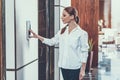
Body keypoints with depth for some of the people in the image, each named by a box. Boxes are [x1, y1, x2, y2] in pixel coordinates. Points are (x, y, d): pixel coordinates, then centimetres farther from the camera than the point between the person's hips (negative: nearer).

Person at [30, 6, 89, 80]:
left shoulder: (82, 33, -11)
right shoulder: (62, 31, 6)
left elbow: (84, 52, -9)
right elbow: (52, 41, 15)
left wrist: (83, 70, -11)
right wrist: (37, 36, 8)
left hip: (75, 68, -5)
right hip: (64, 66, 6)